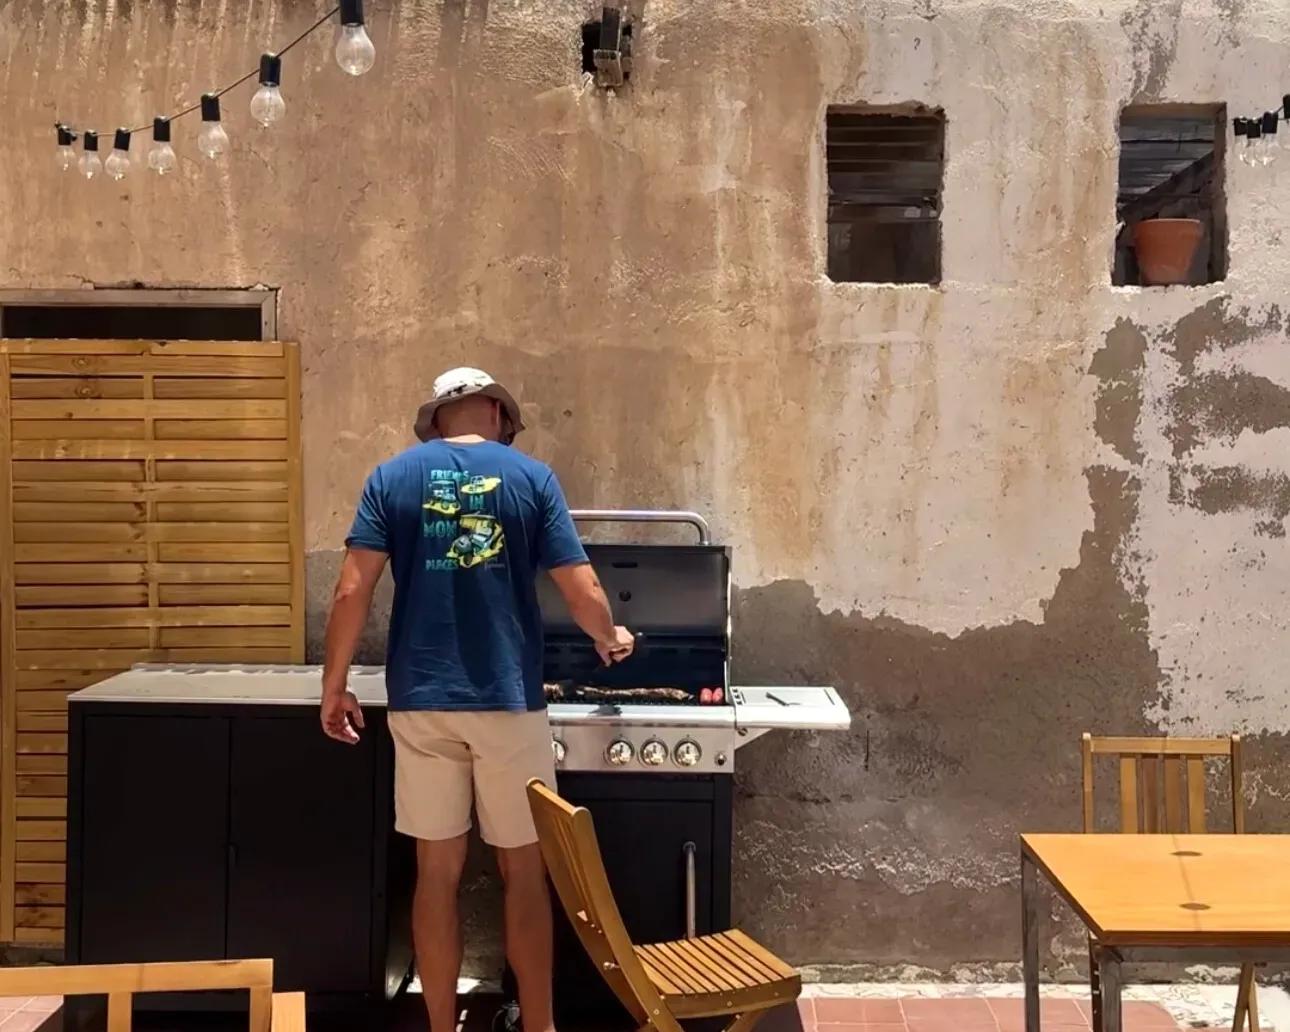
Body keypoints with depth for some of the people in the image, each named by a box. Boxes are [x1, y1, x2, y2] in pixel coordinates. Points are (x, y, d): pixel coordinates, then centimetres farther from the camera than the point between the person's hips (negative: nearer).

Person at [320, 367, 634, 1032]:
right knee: (524, 871, 9)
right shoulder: (531, 476, 1)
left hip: (421, 701, 2)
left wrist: (333, 688, 2)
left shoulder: (393, 476, 4)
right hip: (507, 700, -1)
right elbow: (583, 594, -2)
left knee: (437, 872, 9)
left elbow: (353, 590, -5)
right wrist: (609, 640, 18)